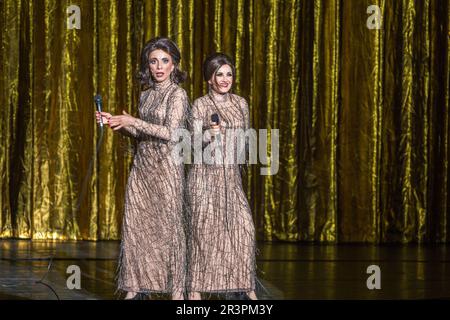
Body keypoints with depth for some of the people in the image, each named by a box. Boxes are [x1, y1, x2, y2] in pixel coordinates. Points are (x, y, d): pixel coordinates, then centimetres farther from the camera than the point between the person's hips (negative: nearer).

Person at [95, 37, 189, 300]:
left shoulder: (177, 94, -7)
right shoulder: (146, 94, 14)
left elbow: (170, 133, -16)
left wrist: (132, 121, -13)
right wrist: (116, 123, 6)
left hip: (166, 166, -7)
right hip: (142, 166, 7)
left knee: (168, 226, -3)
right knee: (136, 225, 4)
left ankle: (177, 289, 3)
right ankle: (136, 287, 10)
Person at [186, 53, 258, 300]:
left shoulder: (240, 103, 9)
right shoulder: (200, 105, -4)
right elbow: (194, 140, -9)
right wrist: (209, 134, -27)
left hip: (231, 175, 4)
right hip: (205, 173, -4)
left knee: (242, 224, -4)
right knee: (202, 227, -3)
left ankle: (245, 285, 6)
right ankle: (195, 289, 4)